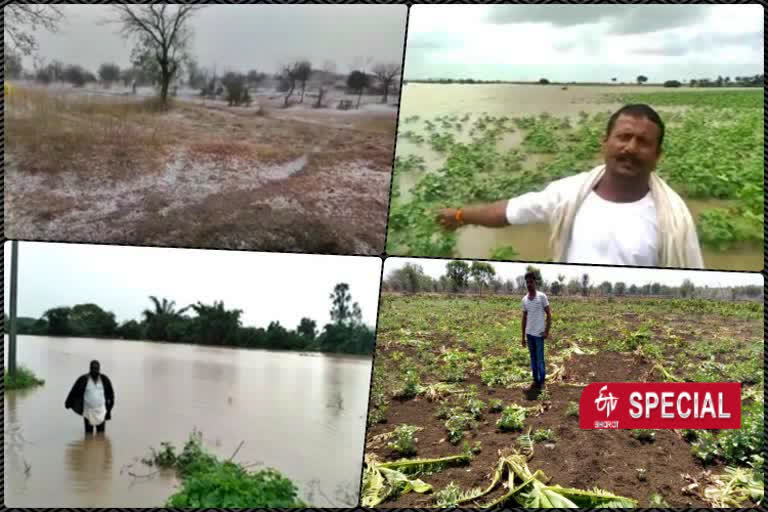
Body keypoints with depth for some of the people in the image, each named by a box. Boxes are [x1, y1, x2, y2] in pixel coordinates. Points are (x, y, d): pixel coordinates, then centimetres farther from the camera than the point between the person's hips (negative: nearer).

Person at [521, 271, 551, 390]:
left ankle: (541, 381, 10)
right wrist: (523, 336, 12)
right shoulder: (524, 299, 8)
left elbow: (549, 314, -4)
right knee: (533, 358, 11)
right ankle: (535, 381, 18)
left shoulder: (542, 297, -6)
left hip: (539, 334, -5)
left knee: (540, 359, 0)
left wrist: (547, 331, -10)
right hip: (529, 333, 5)